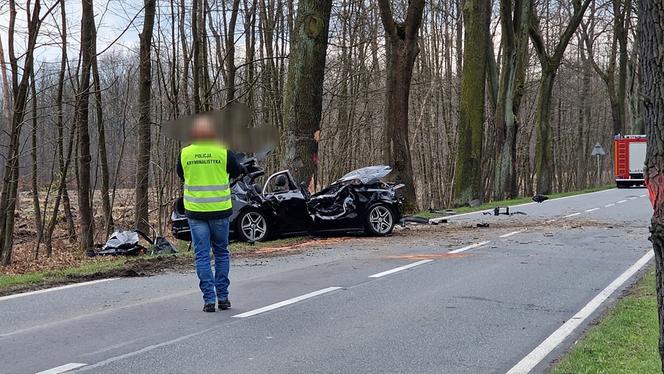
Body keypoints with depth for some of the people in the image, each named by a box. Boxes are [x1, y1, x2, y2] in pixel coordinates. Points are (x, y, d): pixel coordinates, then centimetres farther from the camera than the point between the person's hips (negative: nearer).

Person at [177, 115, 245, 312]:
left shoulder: (185, 154, -2)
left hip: (195, 211, 0)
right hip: (219, 210, 0)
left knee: (202, 255, 5)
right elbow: (236, 172, 8)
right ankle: (222, 296, 14)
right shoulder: (223, 152, -7)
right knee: (221, 252, 14)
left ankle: (209, 299, 1)